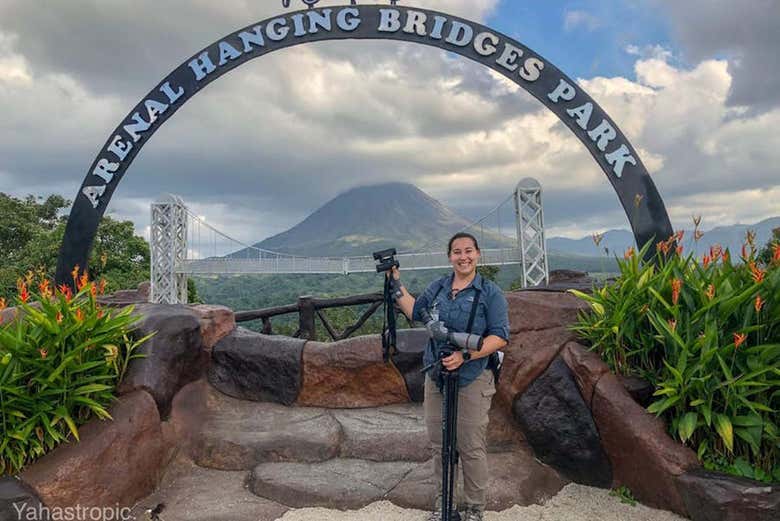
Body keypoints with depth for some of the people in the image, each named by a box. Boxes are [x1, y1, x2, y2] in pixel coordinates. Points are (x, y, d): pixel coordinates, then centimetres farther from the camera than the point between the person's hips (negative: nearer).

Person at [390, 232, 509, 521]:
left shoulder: (490, 292, -6)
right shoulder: (438, 287, 7)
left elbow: (499, 337, -12)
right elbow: (415, 312, 21)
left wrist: (465, 356, -22)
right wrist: (397, 285, 16)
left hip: (473, 380, -4)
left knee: (472, 448, 4)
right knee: (439, 444, 14)